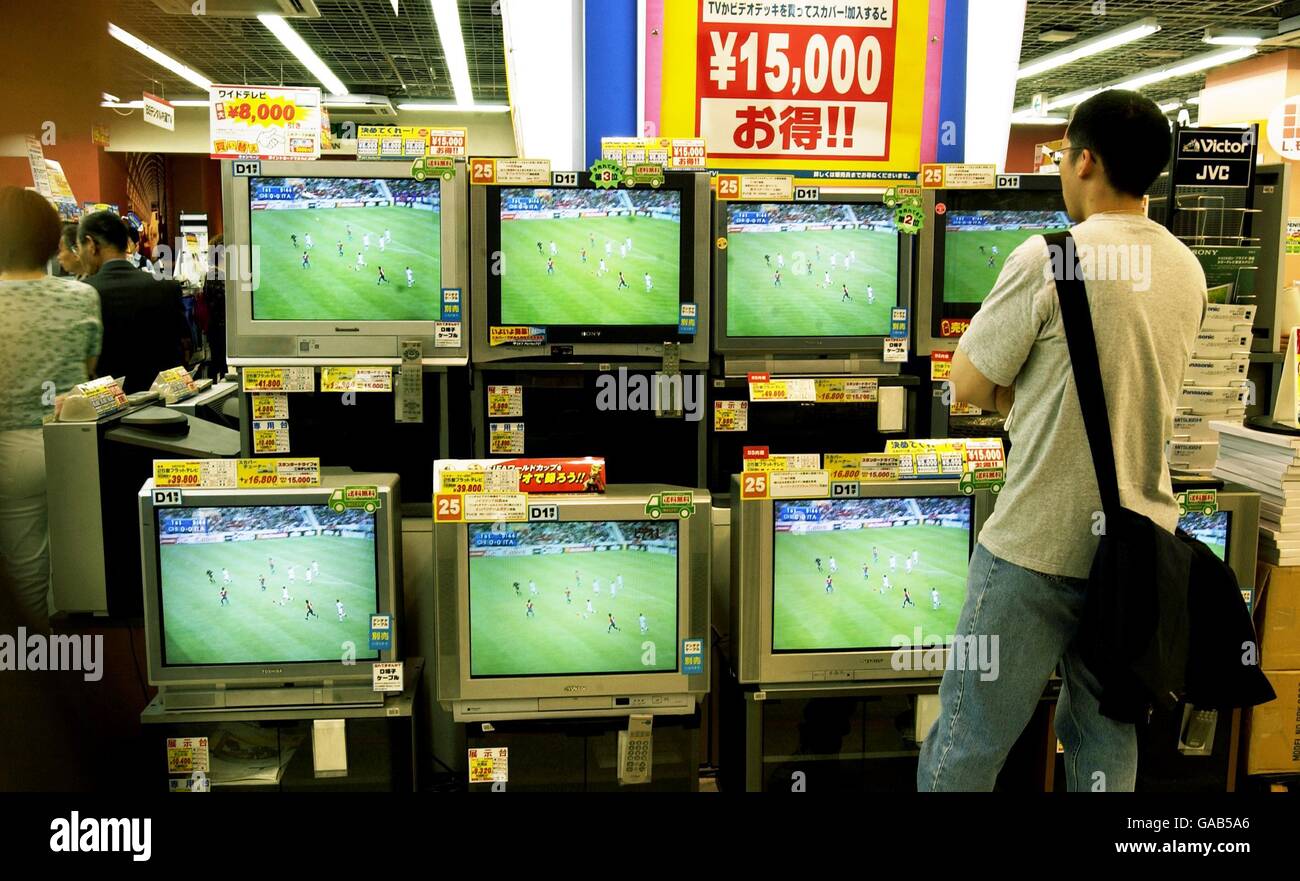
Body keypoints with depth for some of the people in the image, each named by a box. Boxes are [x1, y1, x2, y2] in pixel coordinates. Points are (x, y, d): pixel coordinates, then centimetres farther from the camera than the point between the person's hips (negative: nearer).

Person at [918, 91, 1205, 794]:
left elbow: (967, 386, -10)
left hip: (1039, 544, -6)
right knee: (1106, 734, 19)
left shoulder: (1049, 259, -15)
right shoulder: (1187, 271, 5)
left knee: (970, 737, 6)